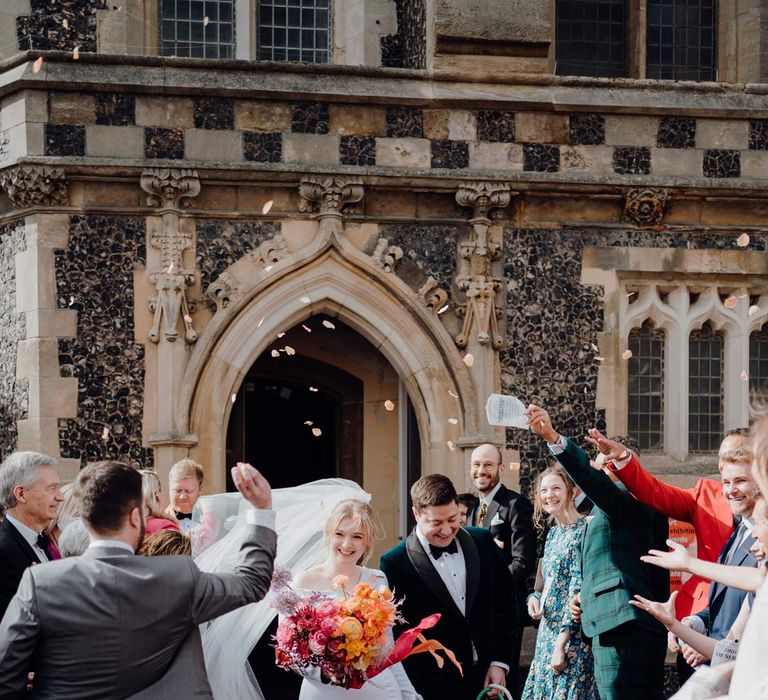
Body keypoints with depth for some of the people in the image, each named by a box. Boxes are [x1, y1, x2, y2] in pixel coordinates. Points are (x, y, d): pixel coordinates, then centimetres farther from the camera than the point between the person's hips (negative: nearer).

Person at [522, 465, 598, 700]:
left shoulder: (583, 531, -12)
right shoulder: (553, 533, 13)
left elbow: (579, 590, -16)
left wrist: (561, 643, -18)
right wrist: (535, 597, -1)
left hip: (571, 634, -8)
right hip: (548, 630, 8)